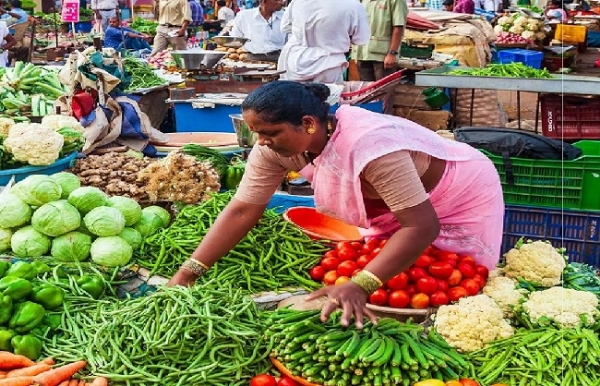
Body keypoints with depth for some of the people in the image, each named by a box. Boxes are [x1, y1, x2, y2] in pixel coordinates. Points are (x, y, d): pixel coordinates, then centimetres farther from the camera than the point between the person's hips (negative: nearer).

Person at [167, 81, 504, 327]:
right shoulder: (277, 146, -21)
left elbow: (422, 227, -43)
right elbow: (243, 210, -18)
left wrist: (359, 286, -51)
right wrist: (188, 273, -24)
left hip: (464, 197, -6)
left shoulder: (369, 146, -42)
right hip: (395, 206, 6)